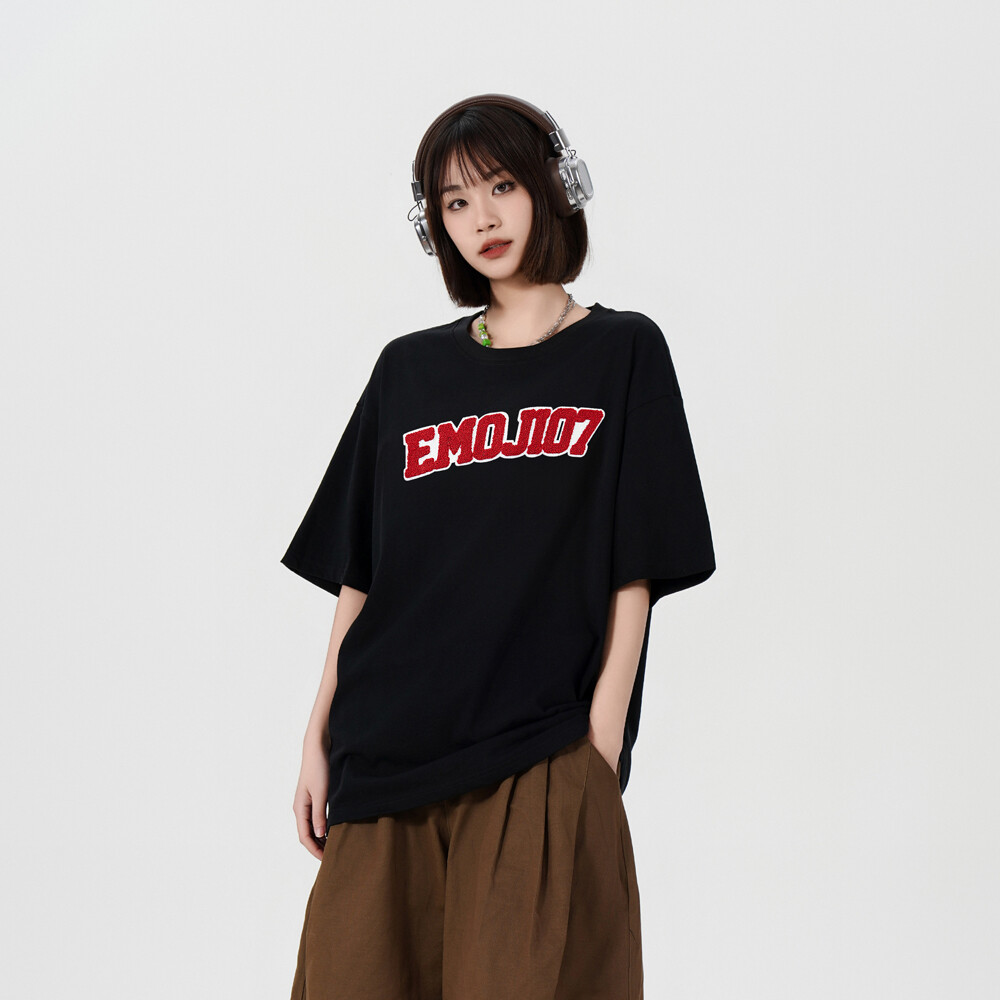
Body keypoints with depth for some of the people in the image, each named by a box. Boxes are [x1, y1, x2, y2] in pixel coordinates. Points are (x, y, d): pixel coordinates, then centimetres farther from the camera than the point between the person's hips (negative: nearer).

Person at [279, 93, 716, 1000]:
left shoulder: (621, 353, 5)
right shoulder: (409, 370, 13)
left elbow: (635, 574, 0)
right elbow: (357, 575, 12)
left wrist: (602, 745, -8)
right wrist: (320, 737, 6)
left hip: (542, 764, -3)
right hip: (388, 756, 3)